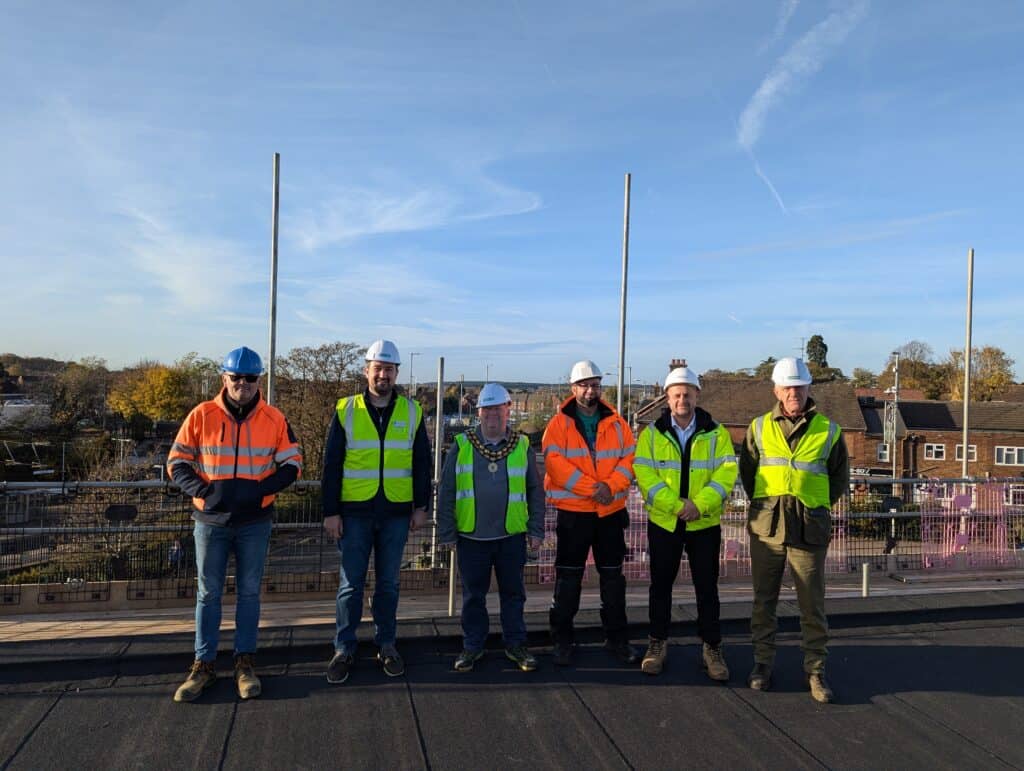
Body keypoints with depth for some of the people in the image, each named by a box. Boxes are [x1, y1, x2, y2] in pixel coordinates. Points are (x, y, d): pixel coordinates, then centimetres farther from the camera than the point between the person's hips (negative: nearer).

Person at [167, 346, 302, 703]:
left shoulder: (274, 419, -3)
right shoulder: (202, 415, -5)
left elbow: (292, 463, 1)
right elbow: (176, 463, -1)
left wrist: (261, 488, -16)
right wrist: (204, 490, -18)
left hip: (255, 522, 0)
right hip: (211, 520, 0)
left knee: (249, 592, 10)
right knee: (208, 593, 9)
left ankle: (245, 663, 22)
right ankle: (203, 666, 21)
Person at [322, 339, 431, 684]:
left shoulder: (412, 412, 3)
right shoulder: (346, 411, -1)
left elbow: (422, 463, 7)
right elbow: (331, 465, 0)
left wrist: (421, 507, 4)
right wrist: (331, 511, -3)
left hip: (396, 514, 1)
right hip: (354, 513, -1)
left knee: (388, 583, 12)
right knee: (351, 584, 6)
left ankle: (386, 645, 26)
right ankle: (344, 650, 19)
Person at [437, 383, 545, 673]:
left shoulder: (522, 446, 3)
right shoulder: (461, 446, 0)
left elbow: (536, 491, 7)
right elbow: (446, 493, 2)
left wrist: (536, 530, 4)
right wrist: (446, 533, 0)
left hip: (512, 535, 1)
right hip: (472, 536, 0)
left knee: (513, 593, 11)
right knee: (473, 595, 10)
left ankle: (515, 644, 25)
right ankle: (473, 646, 25)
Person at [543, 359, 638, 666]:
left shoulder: (616, 423, 6)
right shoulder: (559, 423, -4)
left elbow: (630, 458, 1)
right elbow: (555, 463, -15)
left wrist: (611, 485, -16)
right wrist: (590, 487, -21)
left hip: (612, 511, 3)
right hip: (573, 511, -3)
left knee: (613, 575, 12)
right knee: (568, 576, 5)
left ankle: (617, 638, 24)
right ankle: (562, 640, 17)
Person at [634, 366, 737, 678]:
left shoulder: (716, 433, 1)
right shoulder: (651, 434, 0)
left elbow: (726, 474, -8)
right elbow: (645, 475, -9)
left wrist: (699, 505, -20)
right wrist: (676, 506, -20)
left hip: (705, 524, 0)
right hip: (663, 523, 0)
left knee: (707, 587, 8)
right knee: (661, 585, 10)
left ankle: (712, 648, 22)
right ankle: (658, 644, 25)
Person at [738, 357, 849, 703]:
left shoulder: (828, 430, 3)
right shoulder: (759, 427, 5)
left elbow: (840, 478, 13)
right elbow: (747, 471, 14)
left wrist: (816, 507, 8)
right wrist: (763, 505, 8)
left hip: (809, 529, -1)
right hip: (766, 525, 1)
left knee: (812, 604, 5)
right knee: (764, 599, 10)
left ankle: (816, 670, 18)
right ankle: (763, 662, 22)